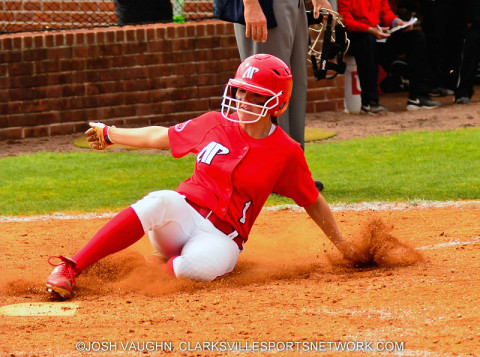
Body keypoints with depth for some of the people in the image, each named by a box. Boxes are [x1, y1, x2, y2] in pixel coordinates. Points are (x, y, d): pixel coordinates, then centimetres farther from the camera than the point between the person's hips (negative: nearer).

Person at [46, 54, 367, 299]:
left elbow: (313, 202, 10)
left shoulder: (286, 153, -1)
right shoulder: (214, 125, 5)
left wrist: (342, 246, 11)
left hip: (223, 238, -2)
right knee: (161, 202, -37)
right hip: (183, 216, 2)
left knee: (201, 265, -41)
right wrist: (110, 135, 29)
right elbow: (160, 137, 20)